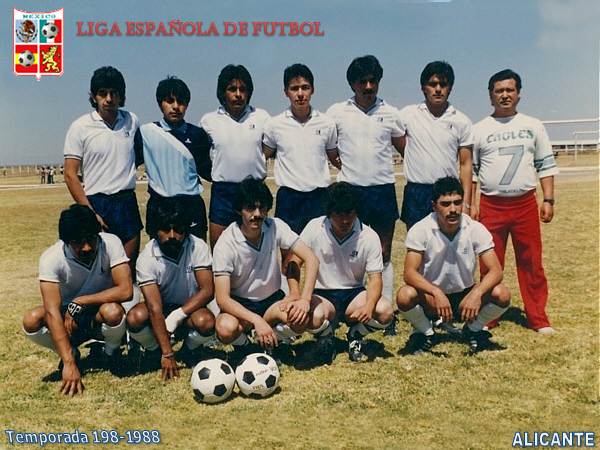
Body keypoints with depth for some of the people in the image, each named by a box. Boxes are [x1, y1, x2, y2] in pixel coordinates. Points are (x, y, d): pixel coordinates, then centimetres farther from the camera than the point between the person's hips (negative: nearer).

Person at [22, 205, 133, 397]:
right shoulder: (51, 258, -23)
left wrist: (79, 302, -27)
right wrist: (69, 363, -36)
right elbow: (52, 312, -29)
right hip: (70, 321, 1)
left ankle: (111, 353, 0)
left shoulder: (110, 244, -23)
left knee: (113, 311, -35)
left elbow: (126, 291, -30)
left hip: (101, 318, -1)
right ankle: (71, 353, 4)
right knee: (31, 320, -27)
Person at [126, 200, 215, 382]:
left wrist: (176, 317, -30)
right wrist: (167, 354, -30)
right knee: (135, 318, -31)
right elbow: (155, 307, -26)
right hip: (161, 311, 0)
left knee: (206, 322, -33)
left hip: (189, 308, 0)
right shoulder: (147, 258, -20)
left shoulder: (198, 247, -18)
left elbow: (207, 291, -21)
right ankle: (153, 351, 3)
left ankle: (189, 350, 3)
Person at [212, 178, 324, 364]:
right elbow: (222, 298, -25)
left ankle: (270, 340, 5)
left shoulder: (275, 227, -12)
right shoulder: (225, 245, -20)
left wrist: (304, 299, -30)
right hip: (240, 305, -3)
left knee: (313, 318, -25)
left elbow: (311, 259, -16)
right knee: (226, 329, -37)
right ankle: (243, 345, 2)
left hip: (273, 300, 3)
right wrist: (256, 320, -39)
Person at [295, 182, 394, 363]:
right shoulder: (314, 228, -10)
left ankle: (355, 335, 7)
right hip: (322, 294, -1)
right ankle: (325, 338, 4)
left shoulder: (369, 237, -10)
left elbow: (375, 279, -12)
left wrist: (369, 305, -33)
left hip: (353, 293, 2)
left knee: (385, 311, -28)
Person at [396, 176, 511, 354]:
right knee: (405, 295, -33)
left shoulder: (476, 229, -11)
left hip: (465, 296, 2)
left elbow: (496, 271, -17)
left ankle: (474, 329, 6)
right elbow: (409, 273, -24)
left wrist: (477, 293, -37)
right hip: (431, 297, -2)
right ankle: (423, 331, 0)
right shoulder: (420, 231, -16)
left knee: (502, 294, -25)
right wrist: (436, 293, -41)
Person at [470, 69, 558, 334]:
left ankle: (538, 318, 12)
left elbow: (546, 165, 9)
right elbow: (470, 170, 7)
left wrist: (548, 200, 1)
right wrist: (470, 205, 0)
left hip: (526, 204, 1)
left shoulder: (533, 126, 9)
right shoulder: (480, 130, 6)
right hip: (491, 206, 0)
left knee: (531, 263, 3)